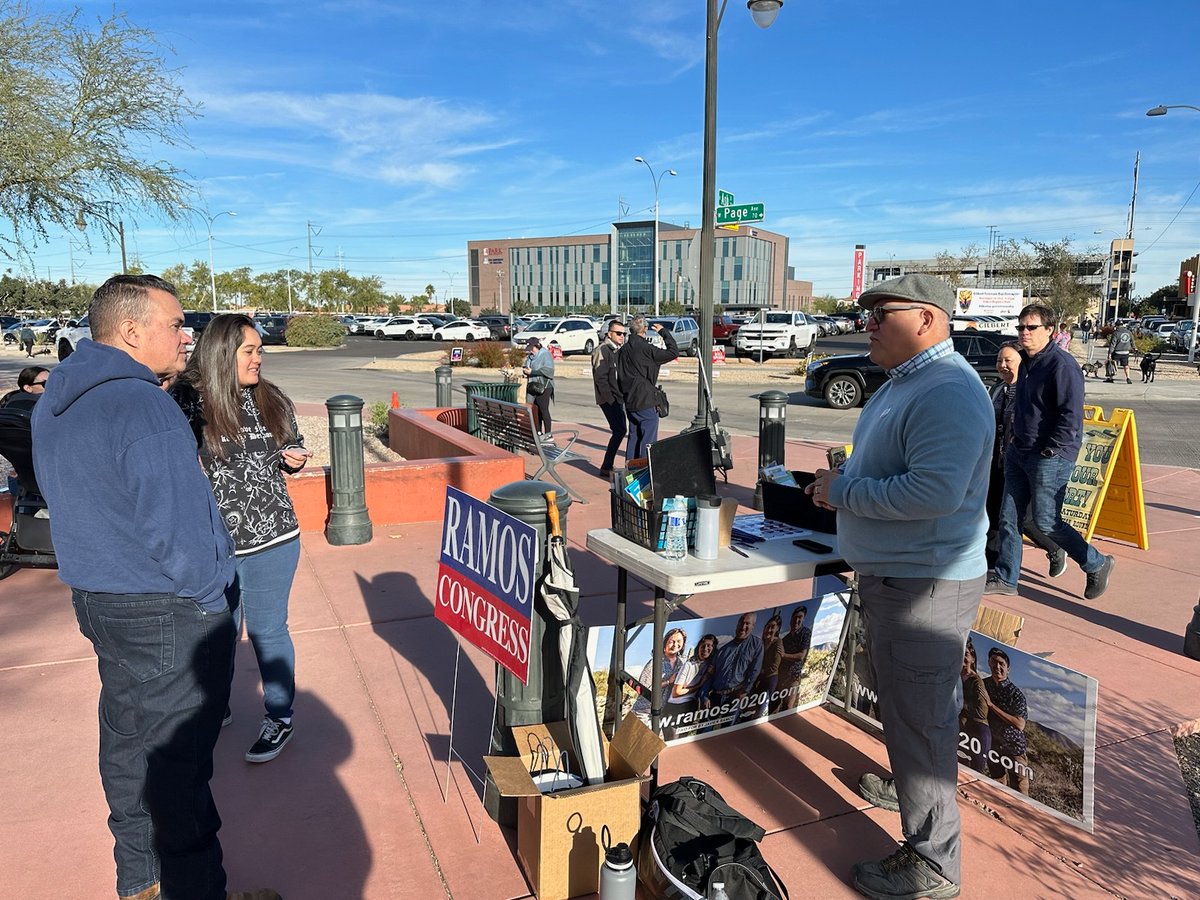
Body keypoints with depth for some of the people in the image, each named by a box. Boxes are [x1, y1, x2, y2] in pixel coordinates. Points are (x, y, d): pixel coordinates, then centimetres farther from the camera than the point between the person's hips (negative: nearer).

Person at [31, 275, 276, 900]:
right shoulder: (146, 409, -23)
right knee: (178, 756, 3)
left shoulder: (54, 402, 7)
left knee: (127, 740, 21)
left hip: (98, 601, 9)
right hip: (167, 613, -9)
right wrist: (209, 596, -11)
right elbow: (174, 527, -24)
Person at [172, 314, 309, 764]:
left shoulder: (271, 399, 1)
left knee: (268, 631, 11)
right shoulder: (185, 400, -9)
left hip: (271, 540, 1)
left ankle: (280, 719, 27)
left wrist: (295, 458, -5)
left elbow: (293, 446, 15)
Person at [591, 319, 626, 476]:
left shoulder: (619, 350, 17)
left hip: (618, 399, 9)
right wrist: (610, 399, -19)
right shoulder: (602, 351, -11)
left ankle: (608, 465, 20)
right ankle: (606, 467, -5)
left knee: (620, 430, 10)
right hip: (608, 399, -9)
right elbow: (600, 378, -17)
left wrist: (623, 396, 13)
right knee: (619, 430, -12)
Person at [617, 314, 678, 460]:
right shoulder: (646, 348, -15)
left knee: (634, 436, 15)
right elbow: (673, 352, -12)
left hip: (630, 401, 8)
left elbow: (620, 375, 13)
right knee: (648, 438, -2)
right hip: (646, 402, -8)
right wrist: (664, 332, -2)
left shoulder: (624, 349, 8)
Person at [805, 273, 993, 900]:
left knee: (919, 717, 0)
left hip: (924, 584, -10)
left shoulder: (948, 393, -22)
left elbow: (934, 491, -32)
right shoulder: (905, 381, 12)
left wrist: (843, 491, -21)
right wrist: (841, 482, 4)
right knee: (901, 702, 26)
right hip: (891, 573, 11)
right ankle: (910, 786, 48)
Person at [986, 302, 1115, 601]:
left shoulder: (1062, 364, -16)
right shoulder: (1026, 362, 12)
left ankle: (1097, 565, 19)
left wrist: (1049, 451, -20)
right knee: (1009, 517, 9)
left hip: (1051, 457, -9)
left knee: (1046, 523, -2)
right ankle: (1005, 579, 19)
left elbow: (1072, 415, -21)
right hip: (1019, 452, 9)